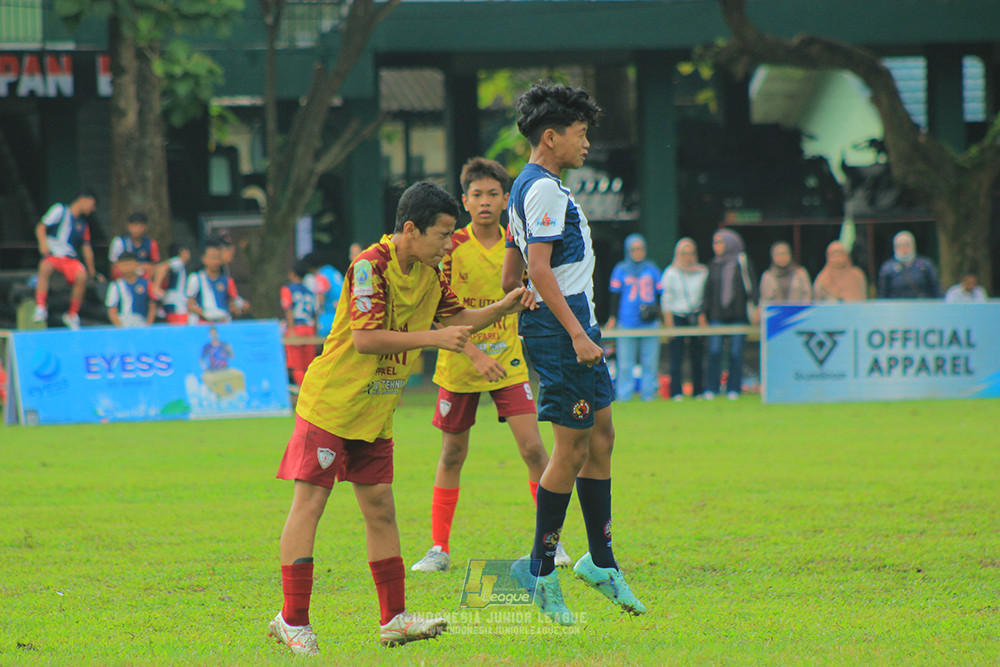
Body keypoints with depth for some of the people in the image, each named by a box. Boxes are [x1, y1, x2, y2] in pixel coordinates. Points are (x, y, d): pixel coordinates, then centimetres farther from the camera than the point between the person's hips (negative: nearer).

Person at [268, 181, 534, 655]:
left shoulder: (427, 274, 6)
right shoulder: (371, 266, -19)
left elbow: (456, 320, 18)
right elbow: (364, 338, -26)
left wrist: (506, 306, 2)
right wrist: (433, 338, -25)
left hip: (375, 414, 8)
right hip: (329, 403, -8)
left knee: (380, 509, 9)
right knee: (309, 502, -7)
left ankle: (394, 618, 12)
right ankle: (292, 620, -6)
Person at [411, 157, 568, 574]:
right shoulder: (452, 247, -10)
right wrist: (474, 354, -24)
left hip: (508, 363, 1)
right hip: (458, 364, -1)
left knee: (532, 447, -11)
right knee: (452, 454, 7)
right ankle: (439, 549, 17)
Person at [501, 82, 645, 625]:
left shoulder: (528, 188, 18)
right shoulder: (544, 190, -14)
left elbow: (511, 274, 23)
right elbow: (539, 270, -22)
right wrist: (576, 334, -25)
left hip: (574, 325, 11)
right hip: (559, 324, -11)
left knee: (601, 436, 13)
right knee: (572, 447, -6)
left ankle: (600, 560, 20)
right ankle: (541, 571, -1)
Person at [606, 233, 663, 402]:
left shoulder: (652, 269, 10)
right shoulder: (621, 270, 6)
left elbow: (660, 293, 15)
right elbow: (615, 295, 8)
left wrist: (660, 317, 13)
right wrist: (613, 317, 4)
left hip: (649, 323, 1)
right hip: (627, 323, -1)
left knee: (650, 361, 1)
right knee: (625, 362, -2)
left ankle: (648, 392, 10)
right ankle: (624, 393, 5)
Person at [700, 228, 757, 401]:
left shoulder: (742, 262, 3)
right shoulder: (714, 265, 13)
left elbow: (750, 285, 0)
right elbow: (708, 290, 16)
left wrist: (754, 307, -11)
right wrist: (703, 313, 11)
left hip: (738, 314, -3)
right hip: (717, 316, 3)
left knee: (736, 353, -2)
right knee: (714, 352, -7)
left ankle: (733, 388, 6)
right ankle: (711, 389, 0)